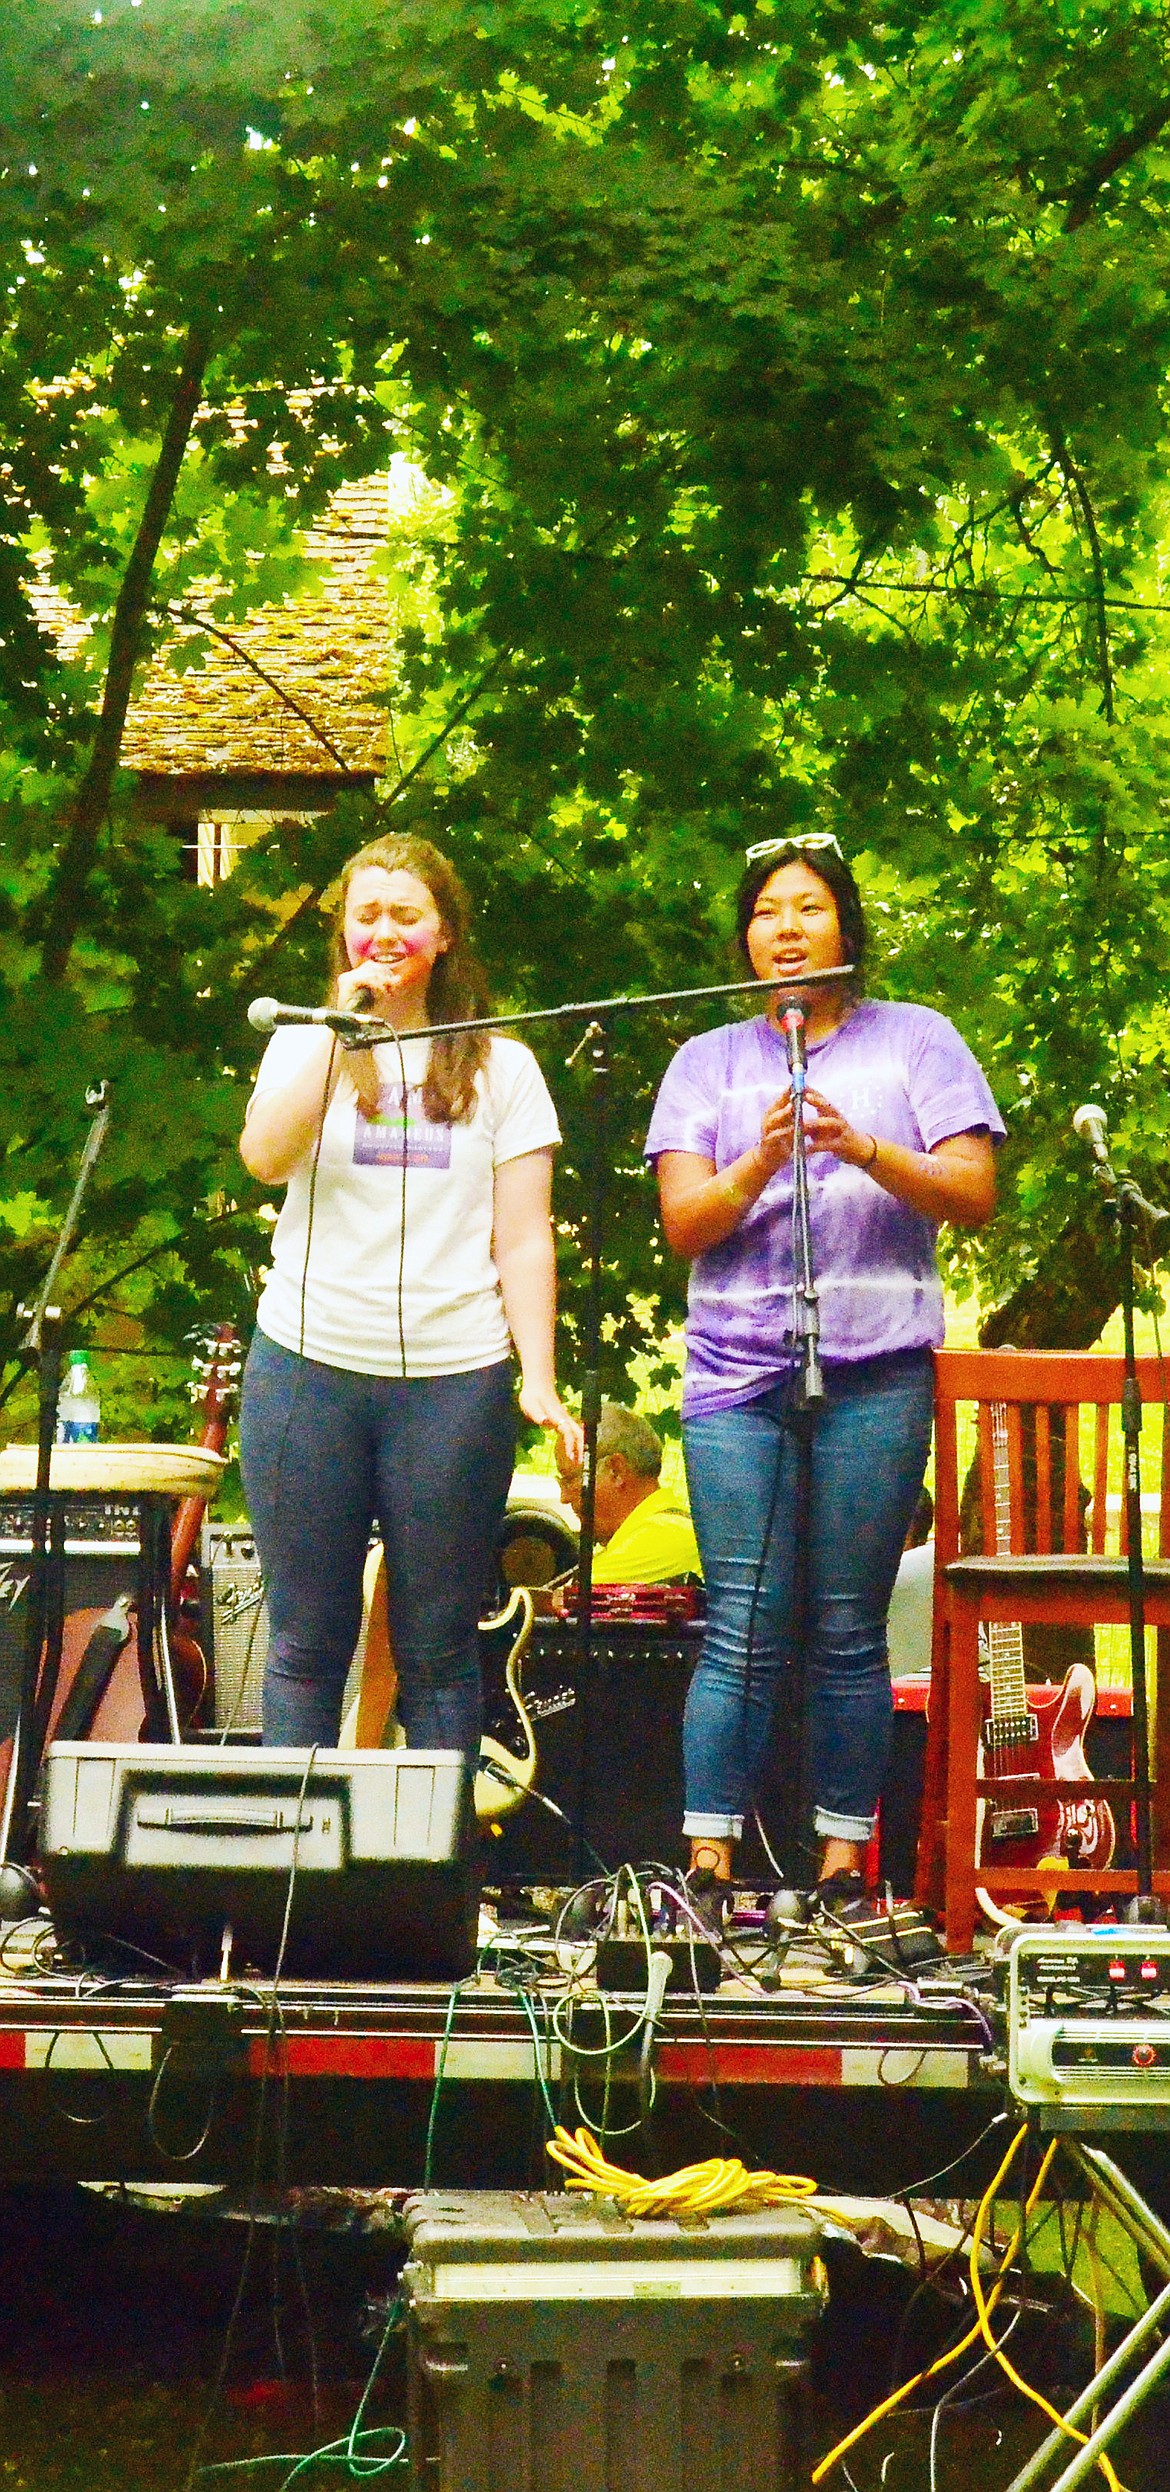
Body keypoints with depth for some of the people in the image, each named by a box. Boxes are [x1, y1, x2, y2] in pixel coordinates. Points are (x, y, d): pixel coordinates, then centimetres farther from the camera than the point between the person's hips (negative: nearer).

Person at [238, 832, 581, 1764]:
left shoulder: (500, 1066, 10)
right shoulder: (305, 1043, 11)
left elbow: (524, 1239, 6)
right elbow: (266, 1157, -9)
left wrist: (540, 1380, -5)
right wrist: (342, 1025, -8)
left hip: (454, 1376, 0)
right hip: (309, 1367, 1)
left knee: (438, 1650, 3)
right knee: (306, 1641, 4)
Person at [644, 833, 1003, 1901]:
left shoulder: (917, 1040, 10)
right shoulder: (710, 1061, 15)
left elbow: (975, 1195, 0)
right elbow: (684, 1225, 5)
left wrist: (862, 1148, -16)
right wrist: (760, 1163, -14)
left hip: (878, 1373, -1)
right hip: (739, 1373, 1)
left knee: (848, 1632, -1)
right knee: (744, 1633, -5)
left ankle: (844, 1855, 7)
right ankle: (709, 1861, -1)